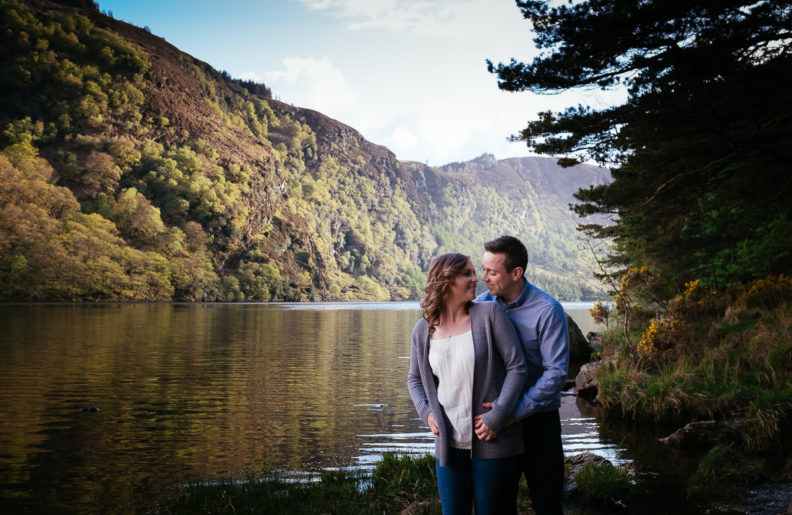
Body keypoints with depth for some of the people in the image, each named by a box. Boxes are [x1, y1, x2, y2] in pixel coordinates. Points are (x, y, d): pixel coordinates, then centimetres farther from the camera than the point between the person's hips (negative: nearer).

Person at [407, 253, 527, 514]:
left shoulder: (489, 314, -7)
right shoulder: (423, 331, 3)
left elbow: (517, 367, -7)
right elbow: (415, 379, 18)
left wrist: (498, 415, -16)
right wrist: (426, 412, 0)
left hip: (493, 441, -3)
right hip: (449, 441, 3)